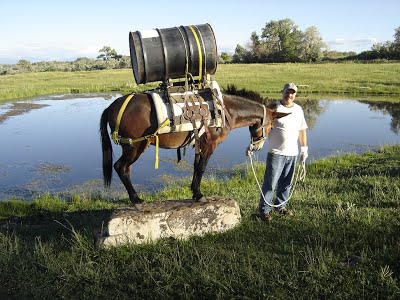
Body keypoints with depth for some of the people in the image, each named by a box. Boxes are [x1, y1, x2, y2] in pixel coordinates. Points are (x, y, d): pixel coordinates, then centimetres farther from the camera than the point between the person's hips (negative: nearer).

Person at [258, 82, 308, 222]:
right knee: (270, 183, -3)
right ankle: (264, 209, 9)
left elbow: (302, 130, 17)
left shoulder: (298, 109, 10)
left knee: (286, 183, 15)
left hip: (292, 153, 6)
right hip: (276, 153, -5)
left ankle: (281, 206, 31)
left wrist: (304, 148, 14)